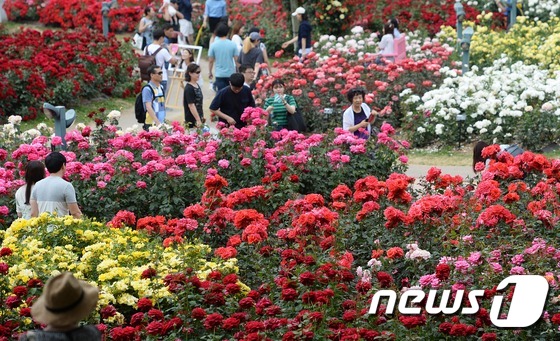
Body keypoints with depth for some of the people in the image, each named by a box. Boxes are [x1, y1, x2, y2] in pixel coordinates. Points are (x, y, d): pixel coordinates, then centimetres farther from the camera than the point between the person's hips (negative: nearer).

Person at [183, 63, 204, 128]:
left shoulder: (197, 86, 11)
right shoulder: (189, 89, -15)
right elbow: (191, 105, -18)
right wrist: (198, 120, -21)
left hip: (199, 117, 8)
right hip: (192, 120, -8)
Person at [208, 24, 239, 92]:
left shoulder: (213, 45, -5)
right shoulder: (232, 44, -6)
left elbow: (210, 61, 0)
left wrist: (210, 72, 14)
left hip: (219, 74, 0)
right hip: (231, 73, 0)